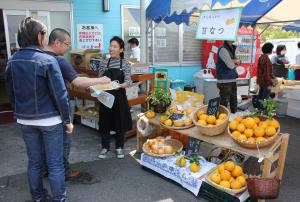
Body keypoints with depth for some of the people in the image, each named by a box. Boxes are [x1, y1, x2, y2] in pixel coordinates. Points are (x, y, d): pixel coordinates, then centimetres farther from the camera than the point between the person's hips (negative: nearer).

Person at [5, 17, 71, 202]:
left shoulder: (12, 61, 3)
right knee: (55, 164, 7)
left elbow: (11, 94, 11)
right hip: (50, 120, -6)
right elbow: (60, 95, -17)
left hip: (25, 121, 6)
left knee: (34, 161, 19)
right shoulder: (47, 60, -16)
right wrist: (67, 120, -7)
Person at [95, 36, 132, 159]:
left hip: (119, 97, -1)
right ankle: (105, 147, 26)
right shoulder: (103, 63, 4)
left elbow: (128, 81, -13)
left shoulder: (125, 64, -3)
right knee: (105, 122, 9)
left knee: (120, 123, 8)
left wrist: (119, 85, -33)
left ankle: (119, 147, 26)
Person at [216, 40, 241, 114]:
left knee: (234, 102, 16)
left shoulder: (232, 48, 14)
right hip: (225, 81, -9)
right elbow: (230, 65, -18)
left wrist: (233, 61, -7)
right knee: (224, 102, -3)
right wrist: (235, 63, 3)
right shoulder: (223, 49, -14)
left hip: (232, 80, 9)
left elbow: (239, 61, 14)